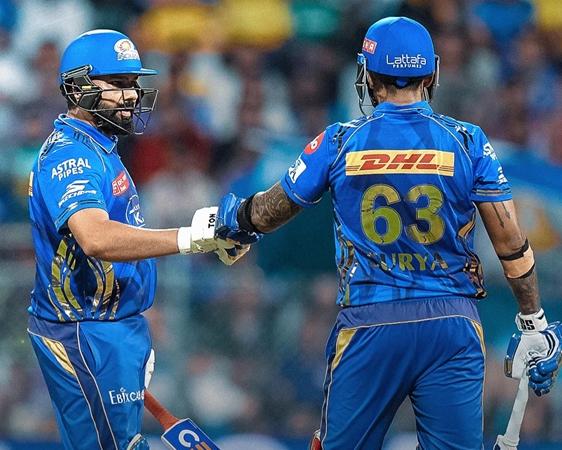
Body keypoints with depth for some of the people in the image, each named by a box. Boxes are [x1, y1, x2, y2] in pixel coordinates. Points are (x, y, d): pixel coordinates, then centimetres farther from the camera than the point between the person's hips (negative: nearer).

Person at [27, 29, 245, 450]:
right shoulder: (69, 156, -18)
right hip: (88, 336, -10)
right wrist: (189, 238, -40)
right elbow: (96, 238, -35)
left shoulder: (98, 150, 16)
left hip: (110, 327, 10)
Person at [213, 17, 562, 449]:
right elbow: (512, 244, -1)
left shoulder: (339, 142, 0)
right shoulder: (466, 141, -1)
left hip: (368, 328, 0)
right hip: (451, 325, 0)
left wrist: (236, 219, 36)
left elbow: (264, 215, 13)